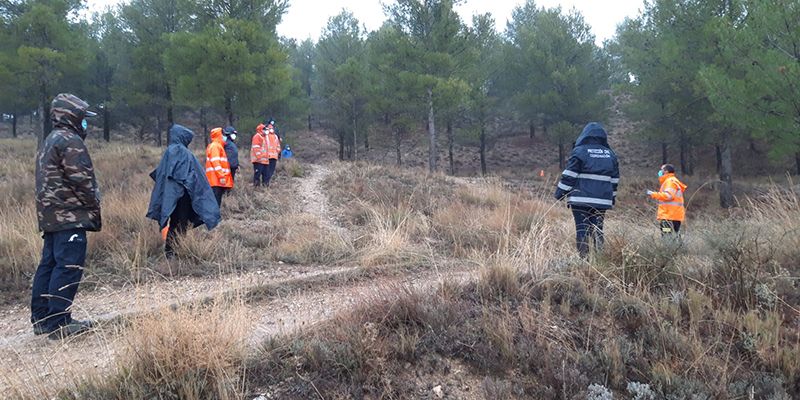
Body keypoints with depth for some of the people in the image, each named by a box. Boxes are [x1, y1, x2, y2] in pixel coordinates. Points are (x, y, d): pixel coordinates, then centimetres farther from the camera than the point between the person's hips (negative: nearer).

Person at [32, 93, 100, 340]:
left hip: (51, 216, 11)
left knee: (49, 264, 13)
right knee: (68, 267, -9)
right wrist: (95, 209, -6)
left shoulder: (50, 141, 22)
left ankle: (41, 319, 19)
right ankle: (59, 324, -9)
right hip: (70, 216, -11)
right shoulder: (70, 141, -11)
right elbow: (82, 180, -17)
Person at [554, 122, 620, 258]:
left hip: (581, 199, -4)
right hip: (603, 201, 4)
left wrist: (559, 193, -1)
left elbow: (569, 176, -7)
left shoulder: (580, 151, -3)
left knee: (582, 229, 0)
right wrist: (613, 198, 26)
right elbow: (615, 179, 18)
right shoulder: (610, 154, 13)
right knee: (597, 228, 12)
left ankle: (584, 258, -4)